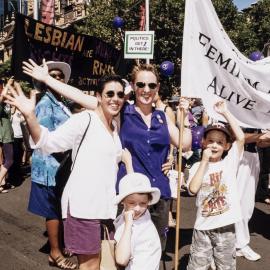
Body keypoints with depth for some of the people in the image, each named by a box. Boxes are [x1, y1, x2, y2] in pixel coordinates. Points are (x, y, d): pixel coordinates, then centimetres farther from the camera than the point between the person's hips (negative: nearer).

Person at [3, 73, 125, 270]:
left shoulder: (115, 127, 13)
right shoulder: (84, 120, -10)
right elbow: (48, 142, -22)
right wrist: (29, 116, -36)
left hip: (106, 204, 8)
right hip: (83, 204, -7)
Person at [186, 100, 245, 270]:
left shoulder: (230, 162, -2)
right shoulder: (197, 166, 2)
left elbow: (241, 138, -16)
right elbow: (193, 189, -15)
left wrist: (225, 112, -12)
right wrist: (204, 161, -13)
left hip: (226, 226, 0)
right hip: (203, 226, 1)